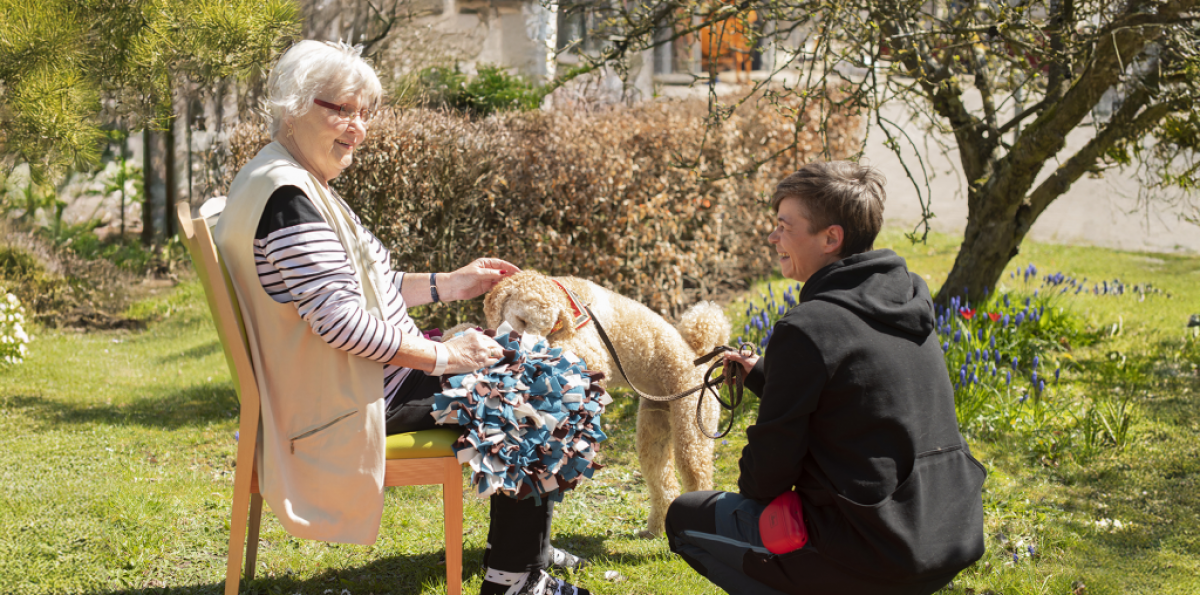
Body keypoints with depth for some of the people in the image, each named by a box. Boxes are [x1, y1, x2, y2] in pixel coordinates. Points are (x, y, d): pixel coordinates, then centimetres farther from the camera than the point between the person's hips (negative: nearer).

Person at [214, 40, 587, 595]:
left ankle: (522, 543, 28)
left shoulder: (291, 181, 12)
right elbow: (341, 320, -28)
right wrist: (441, 356, -19)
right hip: (346, 404, -11)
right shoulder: (288, 197, -23)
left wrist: (449, 285, 13)